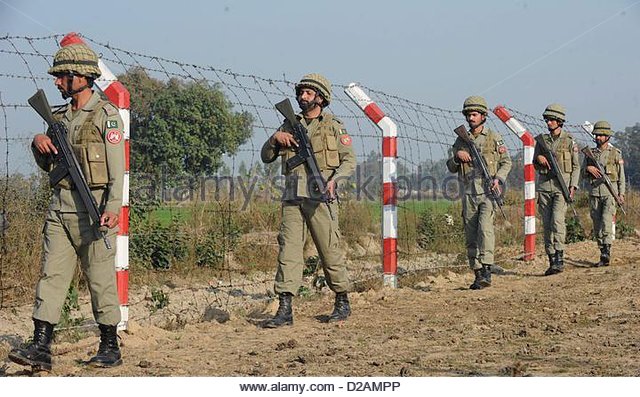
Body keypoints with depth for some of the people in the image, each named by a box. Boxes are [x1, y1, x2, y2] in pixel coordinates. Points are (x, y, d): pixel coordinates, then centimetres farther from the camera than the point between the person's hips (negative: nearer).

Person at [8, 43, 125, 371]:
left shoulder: (105, 114, -5)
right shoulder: (60, 117, 16)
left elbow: (117, 166, -11)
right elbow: (47, 164, 24)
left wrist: (112, 207, -22)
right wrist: (38, 144, 3)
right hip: (60, 207, 7)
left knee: (101, 279, 0)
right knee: (51, 275, 0)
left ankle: (110, 347, 10)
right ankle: (41, 348, -2)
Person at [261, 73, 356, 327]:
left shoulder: (333, 126, 6)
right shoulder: (290, 125, 18)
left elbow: (349, 160, 1)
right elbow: (266, 157, 20)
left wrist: (334, 179, -17)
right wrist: (275, 139, 0)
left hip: (320, 195, -4)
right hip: (292, 197, 4)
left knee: (330, 250, 0)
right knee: (288, 249, -5)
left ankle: (343, 302, 17)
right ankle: (285, 309, -8)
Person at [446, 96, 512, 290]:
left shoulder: (494, 138, 3)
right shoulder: (461, 140, 12)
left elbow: (506, 162, 7)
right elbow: (451, 167, 15)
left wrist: (498, 178, -9)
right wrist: (457, 156, -6)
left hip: (488, 192, -4)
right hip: (469, 194, 4)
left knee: (485, 228, -21)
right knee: (471, 236, 4)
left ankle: (487, 271, -23)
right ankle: (477, 274, 11)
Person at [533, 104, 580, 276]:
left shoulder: (569, 141, 2)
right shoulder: (541, 140, 11)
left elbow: (576, 166, 3)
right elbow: (535, 165, 16)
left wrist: (573, 186, -8)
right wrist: (539, 159, -7)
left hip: (562, 185, -4)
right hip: (544, 185, 4)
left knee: (557, 220, -19)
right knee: (547, 225, 3)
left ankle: (559, 259, -19)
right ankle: (552, 261, 7)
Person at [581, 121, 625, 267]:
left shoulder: (615, 153, 3)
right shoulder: (590, 153, 11)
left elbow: (621, 175, 5)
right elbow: (583, 174, 11)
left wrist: (621, 194, -3)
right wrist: (588, 168, -12)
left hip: (610, 192, -4)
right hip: (594, 194, 4)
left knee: (606, 222, -19)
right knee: (597, 226, 4)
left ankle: (606, 254, -23)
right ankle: (603, 254, 13)